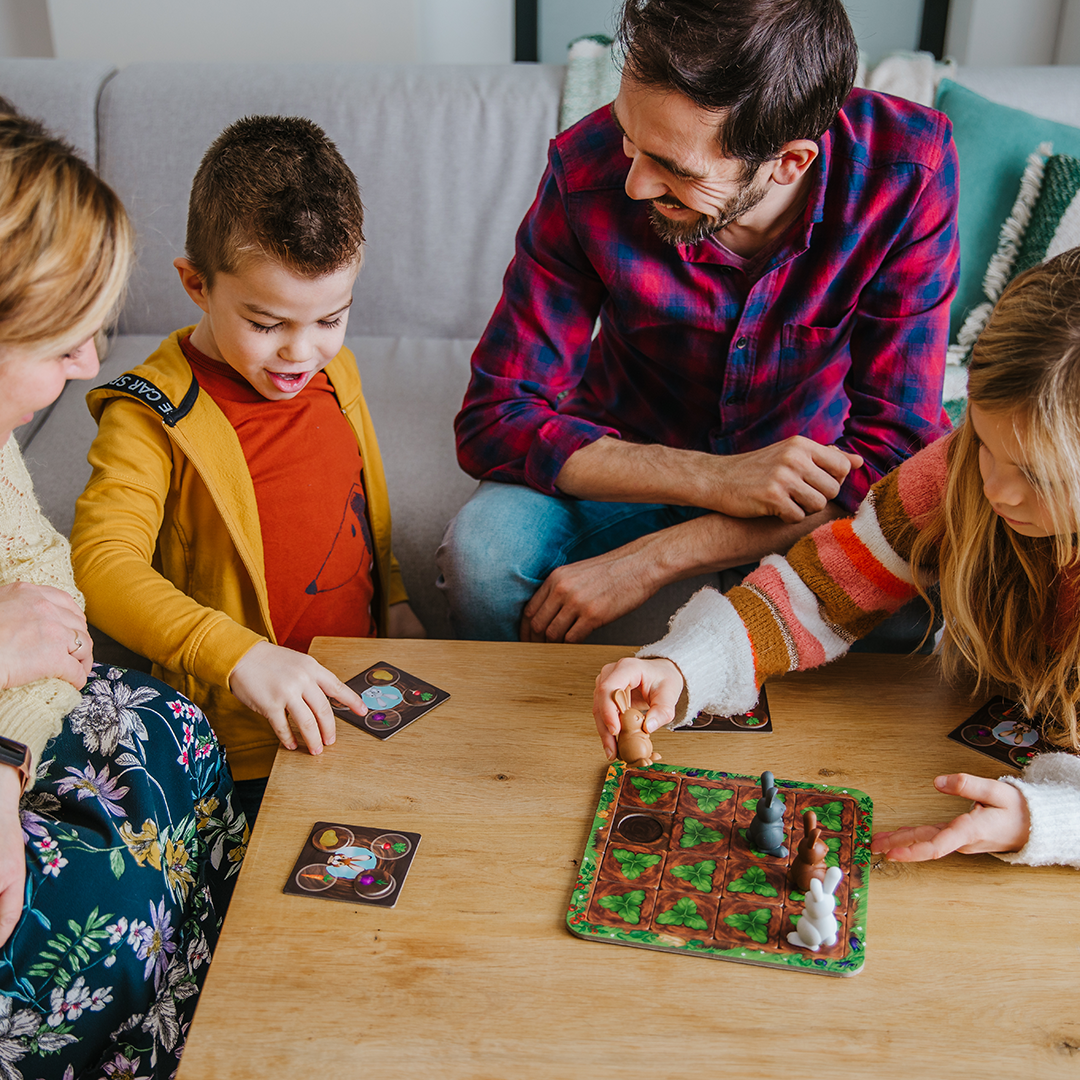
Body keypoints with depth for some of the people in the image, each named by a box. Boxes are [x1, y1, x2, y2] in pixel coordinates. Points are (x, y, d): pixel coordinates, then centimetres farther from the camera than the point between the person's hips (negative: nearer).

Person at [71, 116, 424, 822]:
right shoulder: (156, 416, -17)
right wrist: (239, 656, -39)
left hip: (357, 681, 7)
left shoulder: (336, 370, 3)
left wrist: (393, 600, 19)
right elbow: (101, 564, -28)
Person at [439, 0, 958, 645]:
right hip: (634, 464, 0)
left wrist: (648, 562, -32)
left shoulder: (908, 168, -25)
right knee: (483, 550, -29)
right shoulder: (588, 171, -25)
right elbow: (494, 421, -20)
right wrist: (716, 478, -34)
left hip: (813, 479, 0)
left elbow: (893, 449, -24)